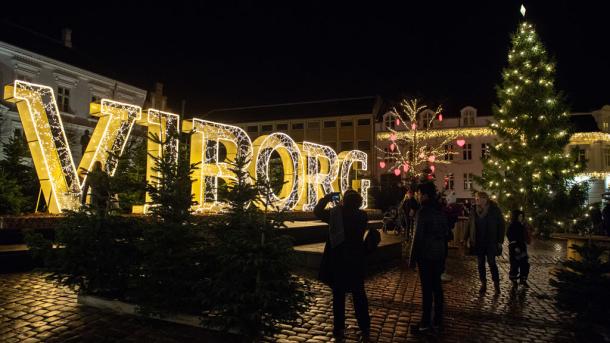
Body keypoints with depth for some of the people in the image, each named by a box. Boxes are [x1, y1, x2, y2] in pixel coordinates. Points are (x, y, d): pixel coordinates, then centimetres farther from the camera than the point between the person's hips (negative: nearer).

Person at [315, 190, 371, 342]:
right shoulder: (362, 216, -5)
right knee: (359, 295, 13)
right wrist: (343, 207, 13)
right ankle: (365, 329, 17)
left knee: (338, 296, 8)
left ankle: (339, 330, 14)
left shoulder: (335, 213, -13)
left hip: (338, 261, -2)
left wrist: (326, 198, 5)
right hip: (356, 261, 2)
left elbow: (317, 211, -2)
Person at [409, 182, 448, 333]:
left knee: (427, 288, -2)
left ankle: (425, 322, 6)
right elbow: (445, 231, 13)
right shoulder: (440, 210, 7)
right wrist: (443, 253, 20)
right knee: (437, 286, 13)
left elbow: (418, 236, -18)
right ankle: (437, 320, 22)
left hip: (425, 254, -7)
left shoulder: (423, 211, -17)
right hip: (439, 253, 7)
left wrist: (412, 258, -12)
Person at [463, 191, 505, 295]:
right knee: (480, 263, 9)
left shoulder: (494, 210, -8)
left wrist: (500, 241, -7)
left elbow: (501, 225, -3)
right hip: (478, 243, 3)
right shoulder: (474, 210, 1)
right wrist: (467, 239, 2)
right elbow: (469, 225, 7)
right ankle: (483, 284, 21)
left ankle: (496, 284, 13)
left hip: (491, 242, -3)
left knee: (492, 263, -1)